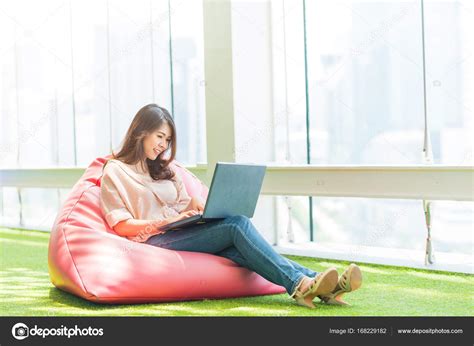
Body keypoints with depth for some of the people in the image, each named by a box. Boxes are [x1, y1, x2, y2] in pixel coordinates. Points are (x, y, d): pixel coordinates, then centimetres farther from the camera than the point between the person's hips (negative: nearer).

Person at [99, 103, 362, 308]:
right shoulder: (114, 171, 5)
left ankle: (312, 282, -42)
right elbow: (121, 225, -5)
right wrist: (163, 222, -17)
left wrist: (197, 208, -3)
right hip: (155, 241, -6)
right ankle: (298, 284, -39)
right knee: (237, 224, -26)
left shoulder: (162, 170, 26)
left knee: (236, 248, -25)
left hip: (181, 234, 6)